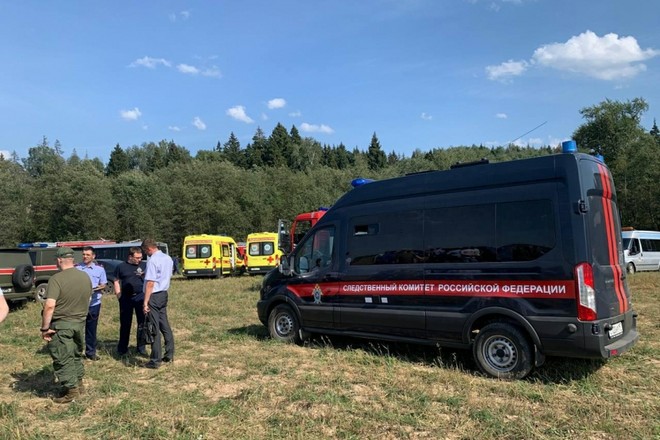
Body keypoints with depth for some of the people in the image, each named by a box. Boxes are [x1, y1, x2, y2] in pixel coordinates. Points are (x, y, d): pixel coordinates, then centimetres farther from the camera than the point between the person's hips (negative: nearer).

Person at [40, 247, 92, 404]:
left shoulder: (57, 278, -18)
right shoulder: (85, 277, 3)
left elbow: (49, 305, -24)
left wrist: (45, 327, -17)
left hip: (61, 324, -6)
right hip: (80, 322, 6)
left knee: (62, 358, 5)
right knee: (76, 354, 22)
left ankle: (71, 391, 9)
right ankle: (78, 384, 32)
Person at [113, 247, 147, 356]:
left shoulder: (144, 265, 5)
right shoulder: (121, 267, 6)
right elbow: (116, 281, 9)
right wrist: (118, 295, -1)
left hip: (141, 296, 0)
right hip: (126, 298, 0)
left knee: (142, 322, 4)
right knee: (125, 324, 7)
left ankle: (141, 347, 14)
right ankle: (122, 348, 18)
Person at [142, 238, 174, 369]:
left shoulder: (153, 260, -17)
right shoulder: (168, 258, 8)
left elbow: (150, 283, -21)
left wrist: (145, 302, -19)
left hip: (154, 296, -8)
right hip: (164, 294, 8)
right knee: (164, 325, 16)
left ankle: (156, 360, 4)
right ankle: (169, 355, 24)